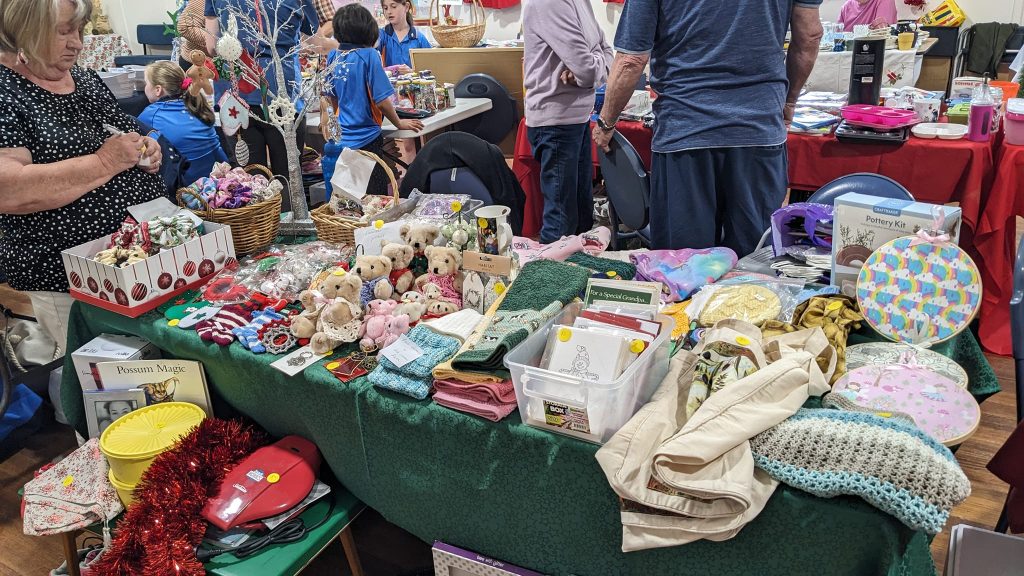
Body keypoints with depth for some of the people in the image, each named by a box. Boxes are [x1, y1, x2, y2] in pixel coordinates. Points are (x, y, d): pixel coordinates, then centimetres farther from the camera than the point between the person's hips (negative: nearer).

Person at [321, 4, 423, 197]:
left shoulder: (333, 57, 4)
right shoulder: (369, 55, -13)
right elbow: (381, 100, -15)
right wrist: (399, 123, 1)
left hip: (338, 141, 6)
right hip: (364, 140, -6)